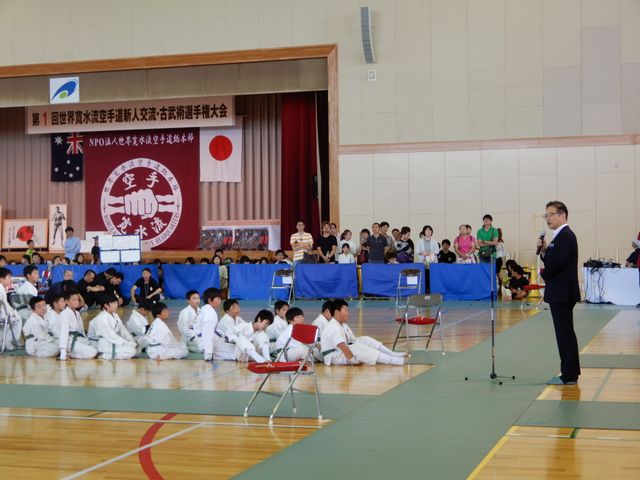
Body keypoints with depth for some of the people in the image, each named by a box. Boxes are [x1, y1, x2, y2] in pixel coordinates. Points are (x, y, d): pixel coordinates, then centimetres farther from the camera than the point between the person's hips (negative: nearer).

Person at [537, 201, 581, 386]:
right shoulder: (560, 236, 15)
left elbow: (557, 264, -23)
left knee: (565, 333, -6)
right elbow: (551, 262, 15)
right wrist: (544, 250, 0)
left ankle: (569, 375, -1)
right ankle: (571, 373, 22)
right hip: (560, 293, 10)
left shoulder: (565, 236, -16)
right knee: (566, 333, 15)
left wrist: (544, 274, -6)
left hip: (562, 293, -10)